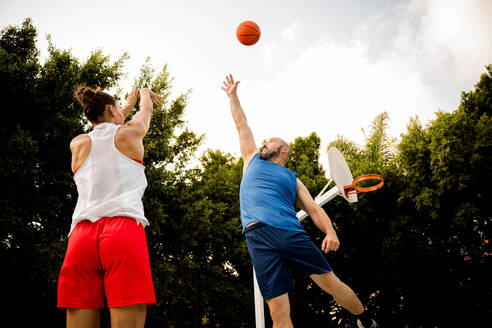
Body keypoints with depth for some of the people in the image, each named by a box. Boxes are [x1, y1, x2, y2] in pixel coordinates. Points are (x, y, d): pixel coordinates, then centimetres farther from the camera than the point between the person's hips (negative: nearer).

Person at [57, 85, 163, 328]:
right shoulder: (130, 132, 12)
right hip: (125, 229, -4)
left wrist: (128, 105, 58)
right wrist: (145, 92, 58)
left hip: (81, 235, 4)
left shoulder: (78, 144, 20)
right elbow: (146, 109, 36)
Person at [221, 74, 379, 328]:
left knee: (331, 283, -3)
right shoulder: (253, 160, 26)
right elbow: (241, 124, 33)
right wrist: (233, 95, 37)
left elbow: (314, 209, 11)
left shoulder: (293, 179, 22)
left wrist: (330, 231, -7)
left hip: (291, 232, 0)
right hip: (258, 236, 0)